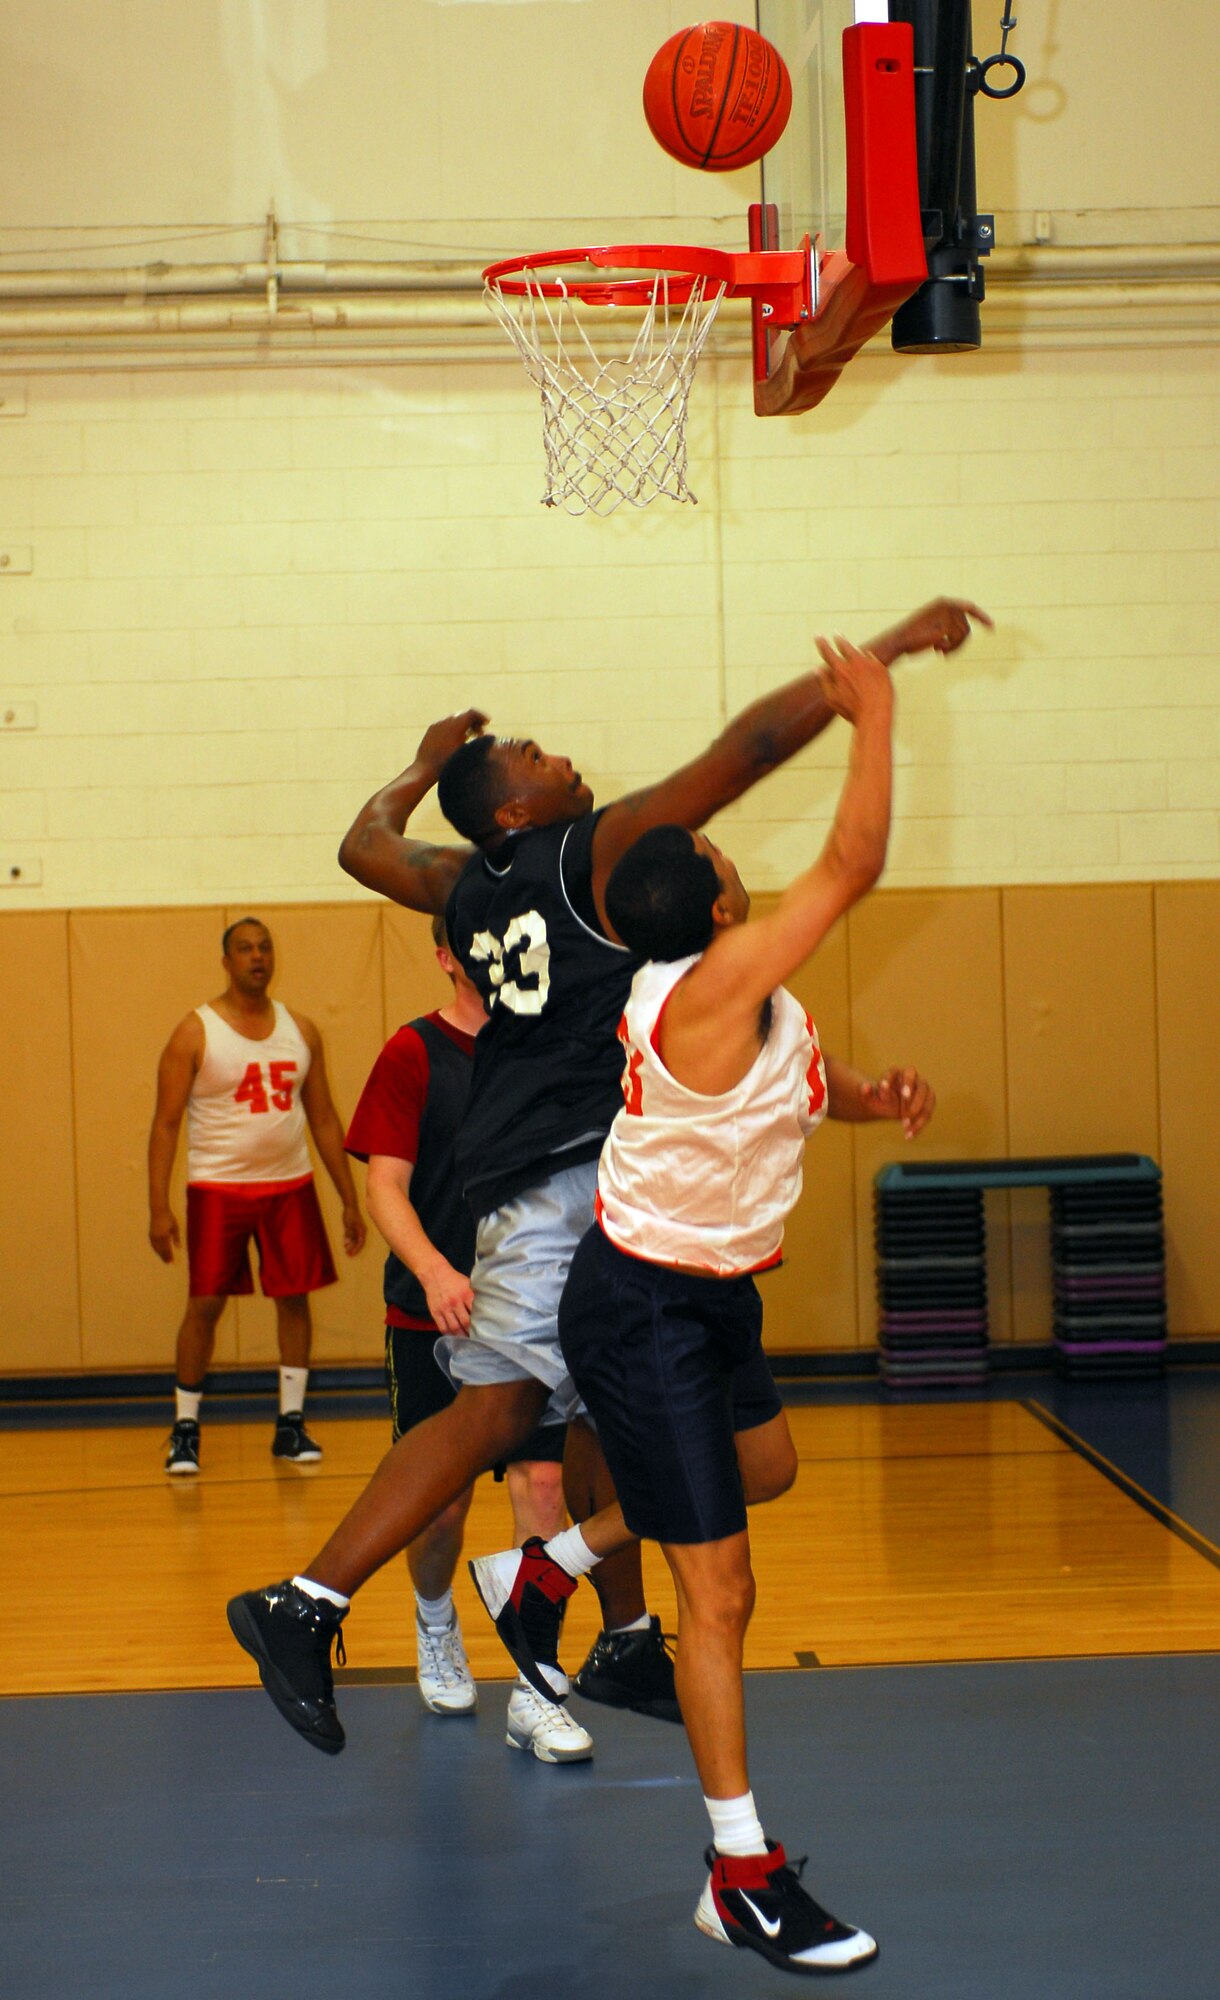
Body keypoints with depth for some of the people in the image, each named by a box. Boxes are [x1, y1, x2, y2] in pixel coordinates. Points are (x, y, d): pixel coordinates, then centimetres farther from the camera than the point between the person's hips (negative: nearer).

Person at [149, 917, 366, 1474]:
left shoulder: (300, 1030, 7)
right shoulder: (195, 1033, -5)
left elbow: (324, 1118, 11)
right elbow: (165, 1124, -6)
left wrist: (350, 1200, 8)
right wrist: (158, 1208, -14)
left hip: (290, 1184, 4)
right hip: (218, 1187, -4)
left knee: (295, 1298, 3)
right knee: (205, 1304, -3)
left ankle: (291, 1425, 13)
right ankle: (185, 1428, 9)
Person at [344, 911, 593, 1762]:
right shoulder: (414, 1053, -6)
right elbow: (385, 1185, -12)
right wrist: (433, 1269, -29)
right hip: (434, 1316, -2)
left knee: (543, 1483, -8)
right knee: (443, 1501, 8)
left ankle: (535, 1694, -1)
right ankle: (436, 1626, 40)